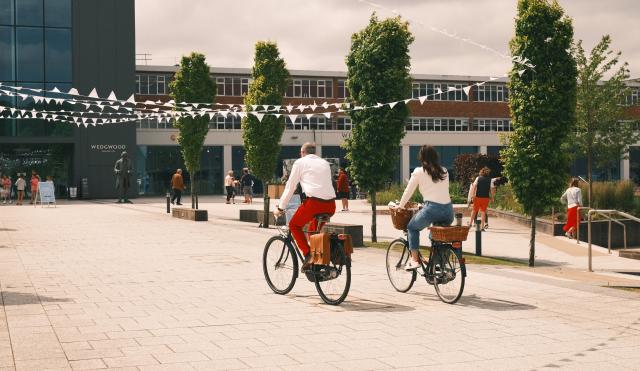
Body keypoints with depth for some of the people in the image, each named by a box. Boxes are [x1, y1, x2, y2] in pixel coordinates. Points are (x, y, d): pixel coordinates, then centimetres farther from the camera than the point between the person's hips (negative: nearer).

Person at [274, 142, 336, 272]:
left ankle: (308, 255, 0)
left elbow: (290, 187, 10)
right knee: (313, 230, 28)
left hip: (314, 202, -5)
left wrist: (280, 208, 17)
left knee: (294, 225, 16)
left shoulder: (300, 162, 10)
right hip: (331, 204, 6)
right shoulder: (325, 163, 25)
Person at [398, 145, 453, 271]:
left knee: (412, 228, 20)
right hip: (448, 210, 4)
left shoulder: (419, 172, 4)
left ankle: (414, 259, 9)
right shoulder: (444, 172, 17)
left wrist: (400, 206, 26)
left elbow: (408, 191, 9)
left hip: (432, 209, -4)